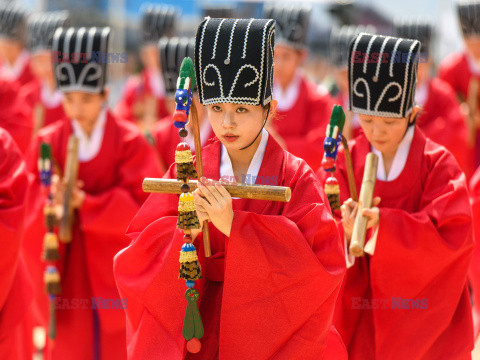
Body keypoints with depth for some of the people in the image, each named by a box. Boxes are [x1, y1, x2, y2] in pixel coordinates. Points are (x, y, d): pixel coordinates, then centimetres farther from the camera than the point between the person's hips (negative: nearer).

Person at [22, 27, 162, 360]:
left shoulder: (130, 142, -4)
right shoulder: (46, 143, 2)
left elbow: (143, 206, -13)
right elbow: (30, 206, -4)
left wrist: (85, 202, -23)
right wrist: (52, 200, -26)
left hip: (116, 276, -1)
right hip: (66, 275, 2)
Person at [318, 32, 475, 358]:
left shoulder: (438, 164, -6)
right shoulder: (343, 162, 0)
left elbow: (453, 234, -17)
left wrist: (383, 222, -26)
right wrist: (346, 231, -28)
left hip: (423, 310, -2)